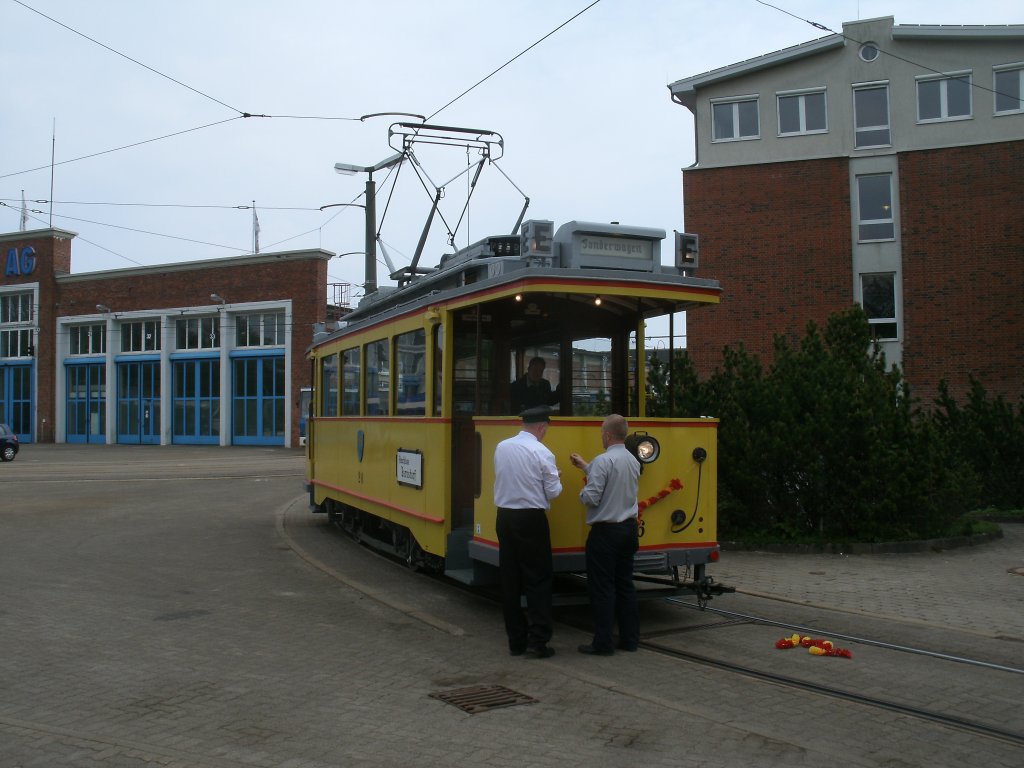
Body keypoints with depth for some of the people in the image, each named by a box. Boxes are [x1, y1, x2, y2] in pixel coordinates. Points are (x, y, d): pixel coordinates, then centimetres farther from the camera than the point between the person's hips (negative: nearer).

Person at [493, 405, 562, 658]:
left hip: (505, 517, 5)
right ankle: (538, 641, 1)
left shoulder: (501, 447, 2)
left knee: (509, 580, 10)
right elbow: (553, 492, -8)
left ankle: (516, 641, 16)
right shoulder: (542, 453, -12)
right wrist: (556, 479, 13)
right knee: (538, 580, 3)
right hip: (531, 520, -5)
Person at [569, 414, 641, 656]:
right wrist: (585, 467, 29)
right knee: (625, 584, 14)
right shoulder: (633, 461, 7)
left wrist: (582, 491, 2)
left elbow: (591, 498, -20)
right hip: (629, 528, 8)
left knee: (602, 588, -1)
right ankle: (629, 638, 19)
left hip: (605, 531, -8)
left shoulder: (603, 461, -18)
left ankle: (603, 643, 3)